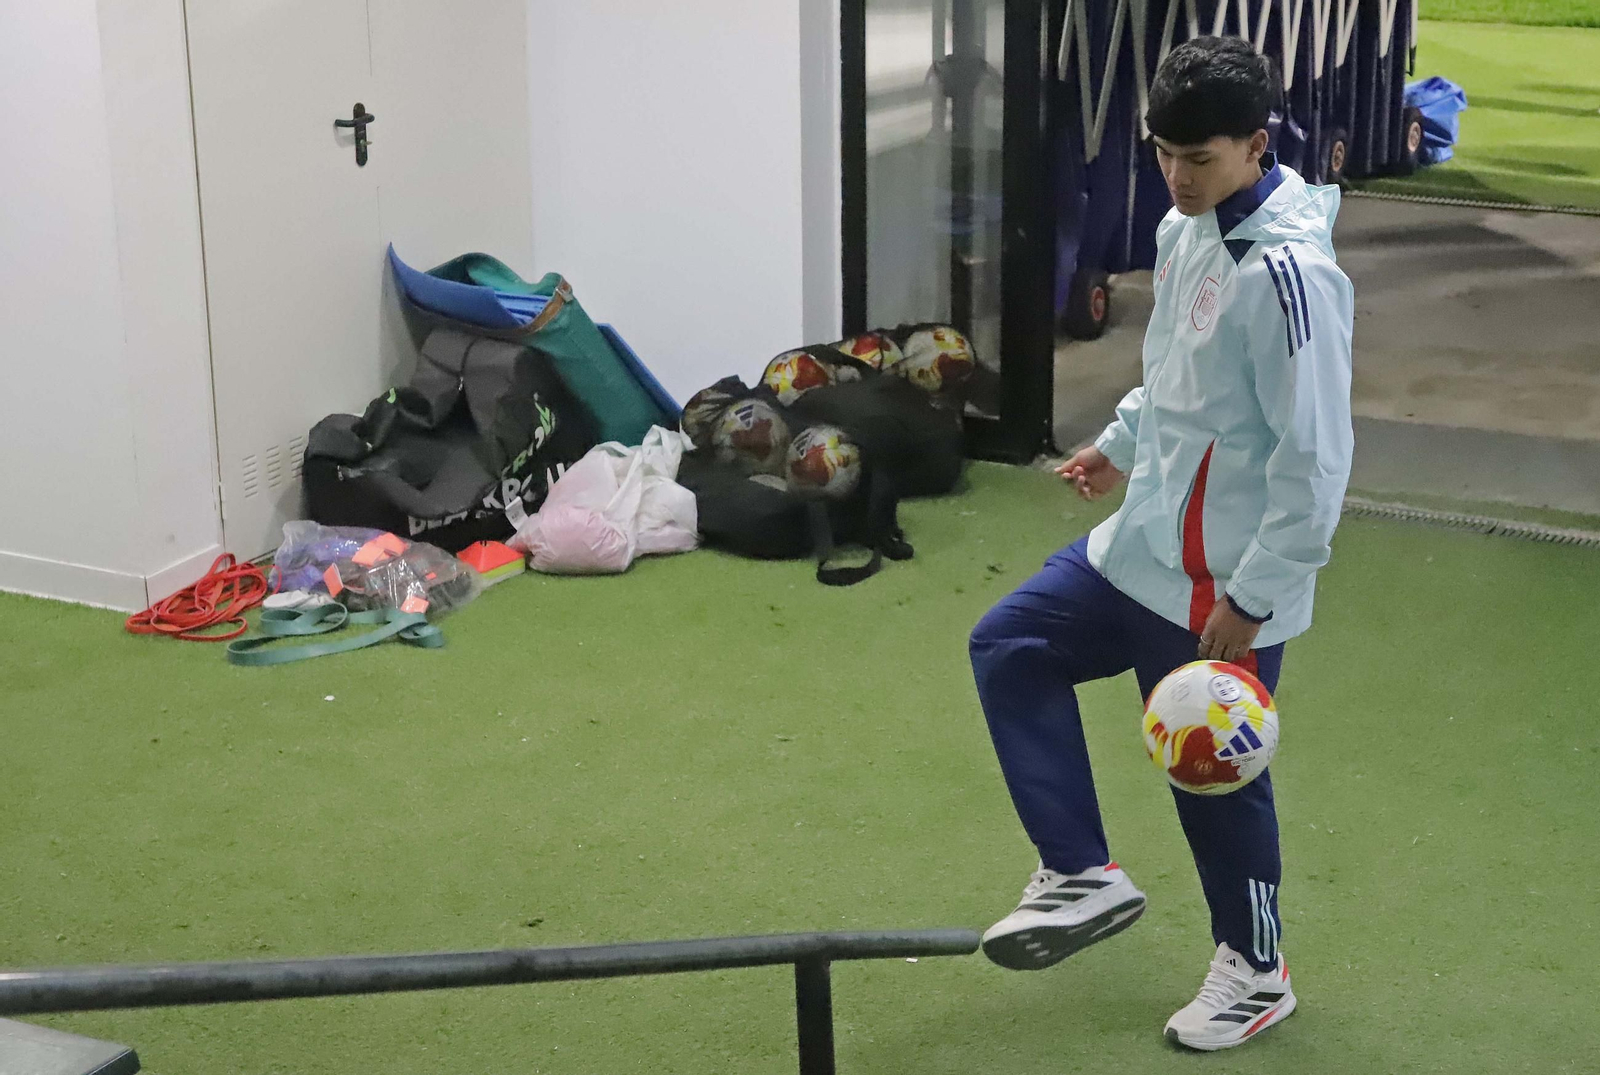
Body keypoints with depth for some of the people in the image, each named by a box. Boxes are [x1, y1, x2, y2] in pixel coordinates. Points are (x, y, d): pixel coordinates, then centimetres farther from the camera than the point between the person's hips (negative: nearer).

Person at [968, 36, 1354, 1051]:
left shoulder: (1289, 272, -24)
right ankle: (1085, 876, 15)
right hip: (1142, 549, 9)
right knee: (1009, 648, 11)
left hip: (1225, 589, -9)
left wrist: (1252, 597, -20)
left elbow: (1315, 456, -23)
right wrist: (1122, 443, 16)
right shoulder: (1183, 230, 4)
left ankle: (1256, 971, 30)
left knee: (1216, 777, 6)